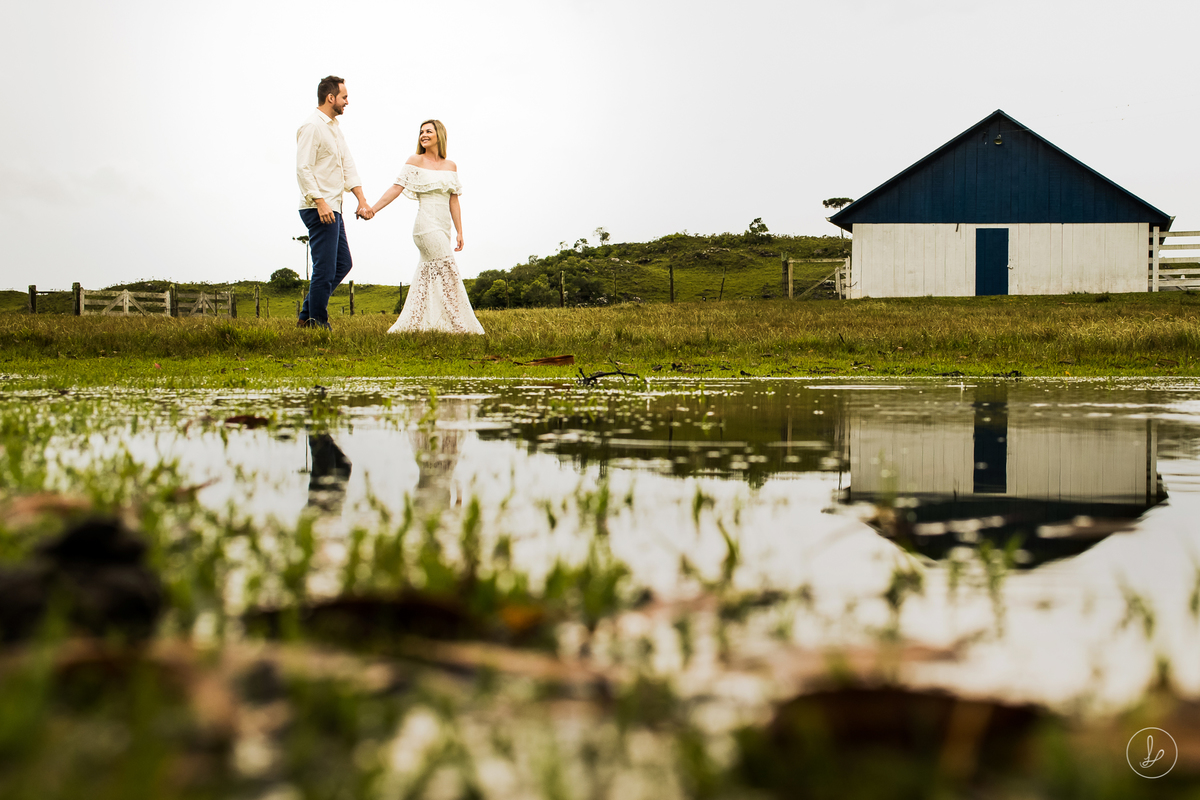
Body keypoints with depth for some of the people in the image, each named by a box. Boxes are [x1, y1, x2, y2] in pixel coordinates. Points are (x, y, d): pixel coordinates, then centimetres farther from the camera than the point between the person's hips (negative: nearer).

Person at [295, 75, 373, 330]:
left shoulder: (335, 127, 17)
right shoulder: (311, 127, -13)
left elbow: (347, 166, 17)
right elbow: (303, 169, -19)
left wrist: (362, 201, 9)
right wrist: (320, 202, -26)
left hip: (333, 209, 10)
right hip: (320, 210, -10)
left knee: (343, 264, 14)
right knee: (325, 269, -8)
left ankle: (307, 317, 19)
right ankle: (317, 323, 0)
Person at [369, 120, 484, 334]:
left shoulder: (450, 166, 13)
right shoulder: (415, 161, 0)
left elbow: (453, 201, 13)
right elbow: (397, 188, -3)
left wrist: (460, 232, 8)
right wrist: (373, 209, -12)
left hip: (443, 227, 6)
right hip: (427, 225, -6)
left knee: (427, 276, 7)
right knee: (447, 272, -12)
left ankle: (409, 326, 12)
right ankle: (459, 325, -8)